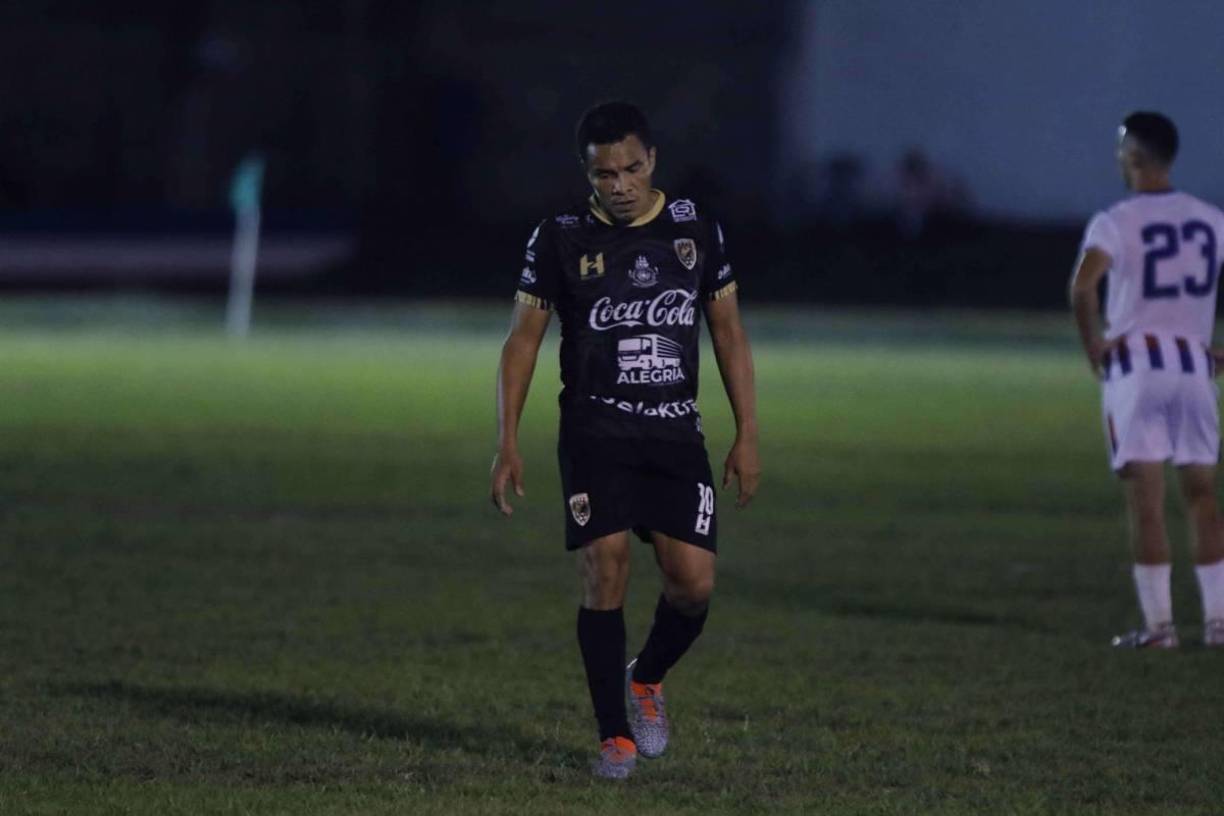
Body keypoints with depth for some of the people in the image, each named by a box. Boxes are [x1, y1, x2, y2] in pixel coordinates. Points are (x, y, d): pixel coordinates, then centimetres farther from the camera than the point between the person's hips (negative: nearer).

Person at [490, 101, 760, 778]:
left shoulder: (697, 230, 4)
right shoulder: (560, 239, -1)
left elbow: (728, 333, 10)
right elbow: (522, 340, 3)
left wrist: (747, 435, 4)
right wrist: (507, 442, -4)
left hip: (677, 435, 2)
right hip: (595, 435, -2)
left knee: (693, 584, -7)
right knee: (605, 575, -12)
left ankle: (647, 679, 24)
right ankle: (616, 737, -1)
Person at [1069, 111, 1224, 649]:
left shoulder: (1114, 223, -6)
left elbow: (1083, 285, -22)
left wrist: (1092, 344, -9)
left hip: (1134, 361, -4)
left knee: (1145, 499, -2)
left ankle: (1158, 624, -6)